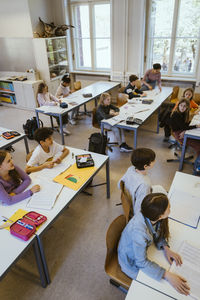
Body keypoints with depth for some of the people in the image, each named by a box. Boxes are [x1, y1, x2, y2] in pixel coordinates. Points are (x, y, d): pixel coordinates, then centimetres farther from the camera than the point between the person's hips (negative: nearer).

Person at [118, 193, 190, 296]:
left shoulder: (151, 216, -25)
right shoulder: (139, 232, -44)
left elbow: (158, 233, -3)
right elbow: (142, 263, -29)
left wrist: (166, 249, -19)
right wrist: (168, 276, -31)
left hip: (142, 250, 6)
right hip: (132, 261, -6)